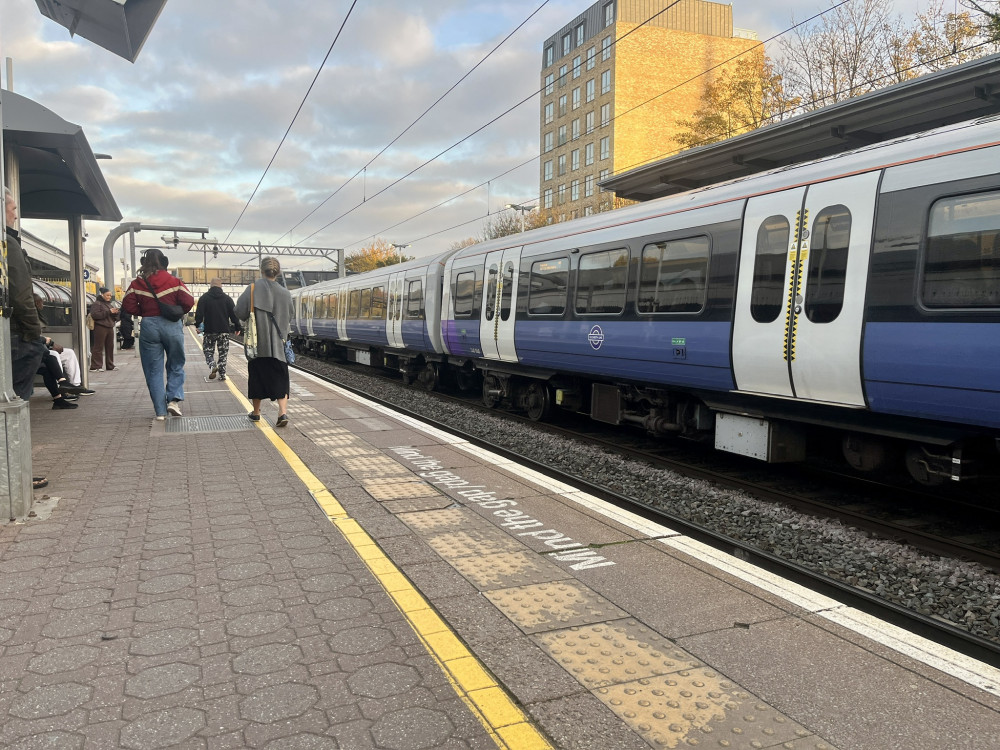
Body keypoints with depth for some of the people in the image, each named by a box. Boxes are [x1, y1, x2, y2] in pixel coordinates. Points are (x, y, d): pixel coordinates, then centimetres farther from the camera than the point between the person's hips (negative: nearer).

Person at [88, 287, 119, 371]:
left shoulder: (110, 303, 18)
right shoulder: (97, 303, -4)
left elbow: (115, 318, 22)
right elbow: (95, 315, -18)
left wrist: (115, 313, -2)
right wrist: (108, 312, -19)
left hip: (110, 327, 7)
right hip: (100, 327, -7)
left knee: (110, 347, 9)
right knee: (98, 347, -7)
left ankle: (110, 366, 17)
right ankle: (95, 367, -6)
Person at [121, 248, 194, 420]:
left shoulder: (137, 284, 1)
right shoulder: (175, 282, -3)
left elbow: (128, 306, -3)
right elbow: (189, 302, -8)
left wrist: (144, 312, 13)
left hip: (149, 327, 1)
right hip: (172, 326, -1)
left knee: (153, 370, 8)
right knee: (176, 365, 15)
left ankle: (160, 411, 7)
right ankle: (174, 399, -6)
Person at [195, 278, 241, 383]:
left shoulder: (204, 298, -1)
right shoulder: (227, 298, 2)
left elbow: (199, 314, -6)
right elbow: (234, 314, 3)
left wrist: (198, 325, 1)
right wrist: (237, 327, 9)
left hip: (209, 330, -1)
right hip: (224, 330, 1)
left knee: (208, 350, 11)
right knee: (223, 353, 7)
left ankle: (212, 365, -16)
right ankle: (222, 375, 4)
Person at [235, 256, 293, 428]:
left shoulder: (253, 288, -7)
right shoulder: (285, 293, 0)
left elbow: (240, 312, -8)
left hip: (257, 342, -1)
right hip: (278, 343, 1)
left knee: (257, 375, 13)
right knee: (279, 378, 3)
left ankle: (256, 412, 24)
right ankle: (283, 412, -13)